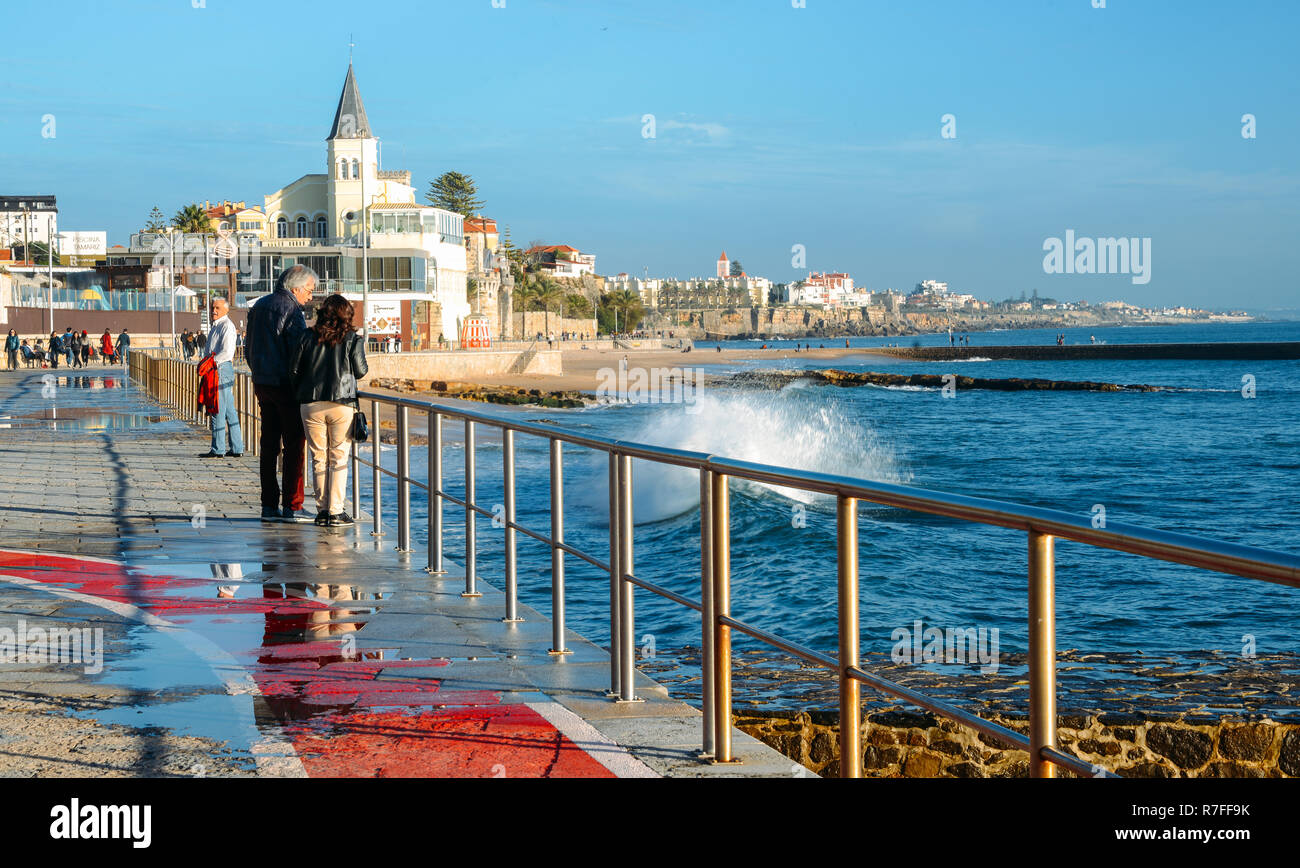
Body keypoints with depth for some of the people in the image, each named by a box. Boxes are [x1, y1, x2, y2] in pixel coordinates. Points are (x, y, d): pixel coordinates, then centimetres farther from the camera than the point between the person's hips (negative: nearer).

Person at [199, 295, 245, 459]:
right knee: (229, 411, 10)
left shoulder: (227, 326, -9)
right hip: (215, 370, 10)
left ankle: (218, 449, -7)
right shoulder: (216, 326, 21)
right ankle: (236, 448, 14)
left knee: (218, 410, -9)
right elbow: (210, 352, 27)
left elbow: (227, 353, -19)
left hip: (222, 370, -10)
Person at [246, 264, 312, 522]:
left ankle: (269, 506, 12)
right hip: (286, 385, -8)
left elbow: (248, 348, 19)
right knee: (293, 447, -3)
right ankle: (291, 507, -5)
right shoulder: (290, 309, -13)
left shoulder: (259, 306, 13)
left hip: (262, 385, 8)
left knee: (268, 446, 11)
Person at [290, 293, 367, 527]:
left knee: (318, 458, 9)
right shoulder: (352, 339, -2)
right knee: (338, 457, 3)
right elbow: (360, 371, 0)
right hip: (341, 403, -2)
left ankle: (322, 510, 10)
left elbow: (295, 370, 4)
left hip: (310, 405, 2)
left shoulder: (307, 337, 3)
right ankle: (336, 512, 0)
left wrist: (300, 395, 19)